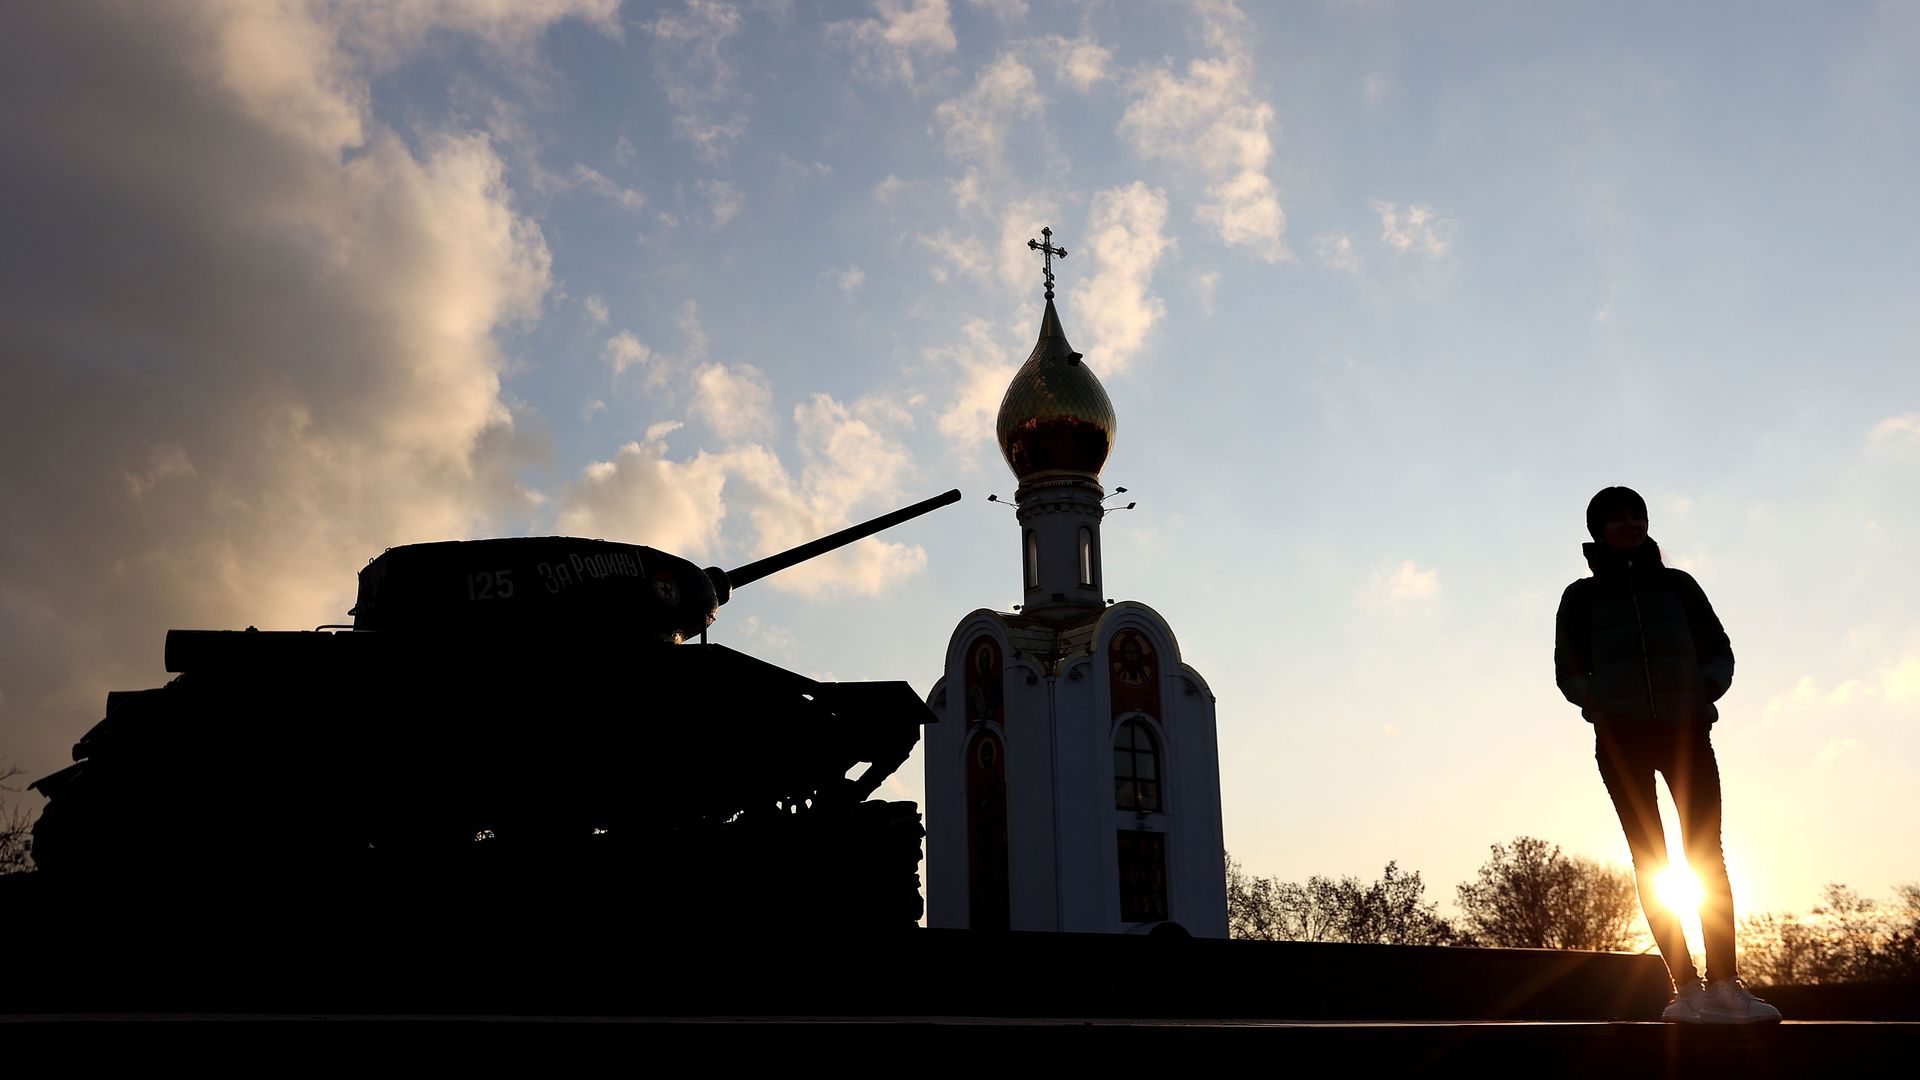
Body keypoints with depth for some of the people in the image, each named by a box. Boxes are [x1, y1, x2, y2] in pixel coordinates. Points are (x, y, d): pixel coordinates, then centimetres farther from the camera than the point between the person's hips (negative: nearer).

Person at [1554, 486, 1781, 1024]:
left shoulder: (1677, 585, 15)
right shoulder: (1583, 596, 13)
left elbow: (1718, 651, 14)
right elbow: (1568, 670, 12)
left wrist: (1705, 690, -7)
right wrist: (1599, 702, -9)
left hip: (1685, 729, 1)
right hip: (1621, 736, -1)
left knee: (1708, 852, -10)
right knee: (1648, 858, -7)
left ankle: (1724, 983, -14)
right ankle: (1686, 987, -10)